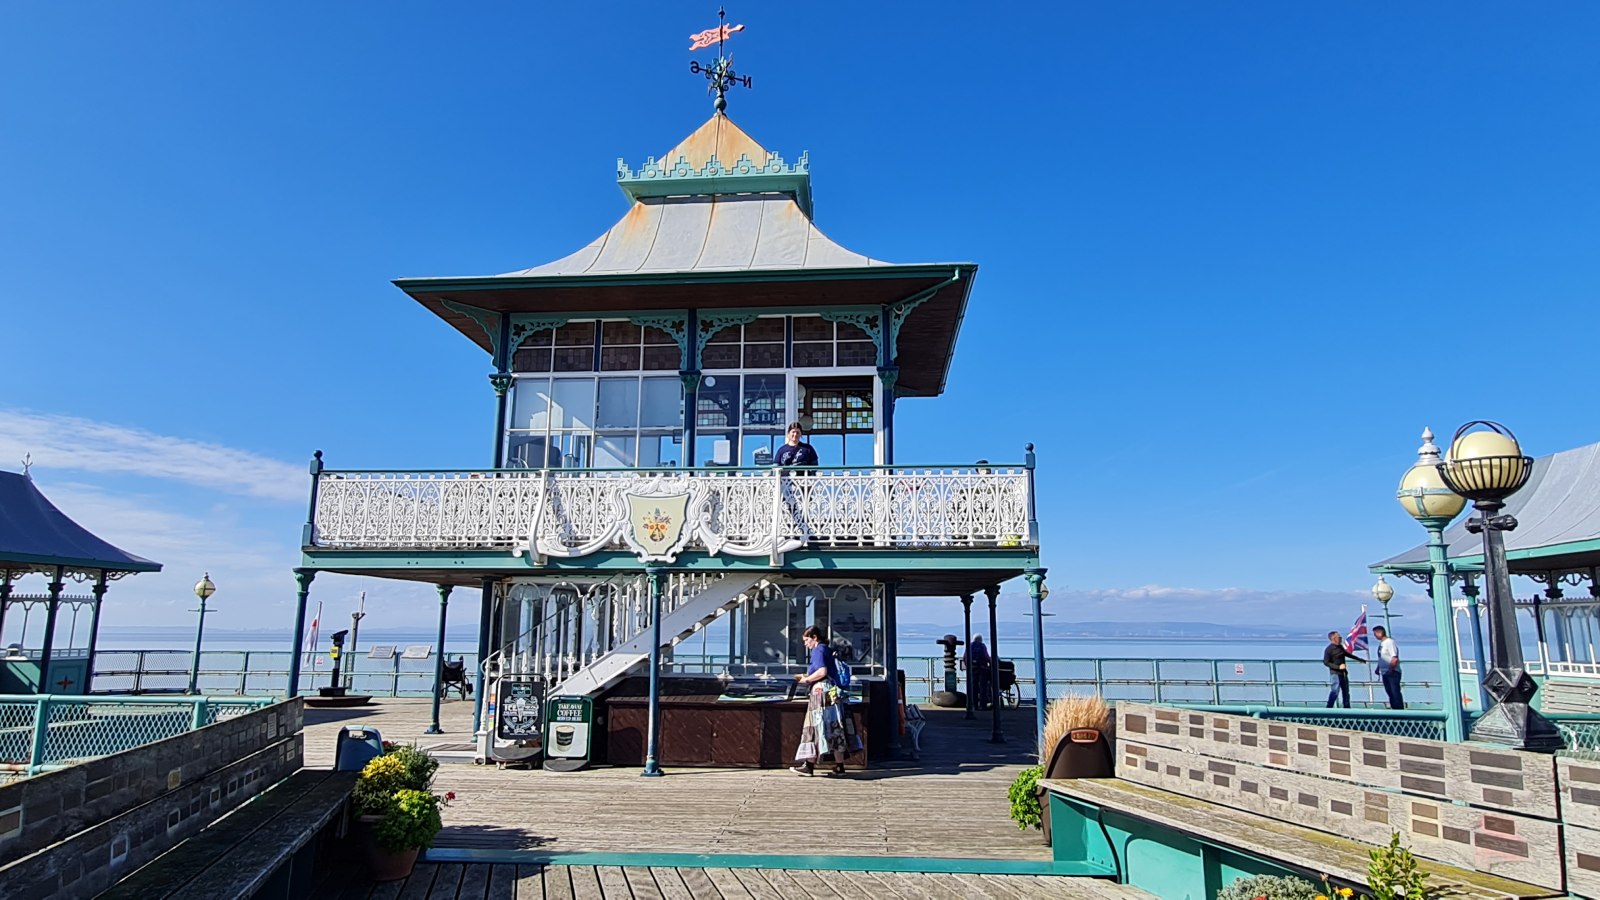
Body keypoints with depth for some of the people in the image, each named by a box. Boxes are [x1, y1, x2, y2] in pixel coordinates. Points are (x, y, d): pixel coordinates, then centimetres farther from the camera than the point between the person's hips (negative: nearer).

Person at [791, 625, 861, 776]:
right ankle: (839, 766, 8)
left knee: (817, 728, -6)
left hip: (823, 694, -9)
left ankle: (809, 765, -4)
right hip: (834, 694, 9)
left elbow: (822, 672, -21)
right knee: (835, 730, 7)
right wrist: (806, 677, 17)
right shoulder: (829, 650, 20)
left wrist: (806, 679, -8)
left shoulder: (818, 650, -7)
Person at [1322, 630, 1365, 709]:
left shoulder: (1340, 647, 11)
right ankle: (1329, 708, -9)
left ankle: (1347, 708, 22)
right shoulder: (1328, 649, -14)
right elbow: (1326, 662, -16)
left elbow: (1348, 654, 29)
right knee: (1335, 691, -14)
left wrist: (1361, 660, 37)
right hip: (1335, 673, -8)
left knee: (1346, 692, 13)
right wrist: (1338, 667, -23)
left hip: (1343, 673, 8)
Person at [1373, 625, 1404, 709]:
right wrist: (1378, 669, 12)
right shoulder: (1381, 643, 11)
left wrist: (1391, 669, -20)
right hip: (1384, 673, 9)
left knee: (1395, 692, -8)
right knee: (1390, 693, 12)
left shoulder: (1389, 642, -14)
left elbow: (1395, 658, -21)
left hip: (1392, 672, -9)